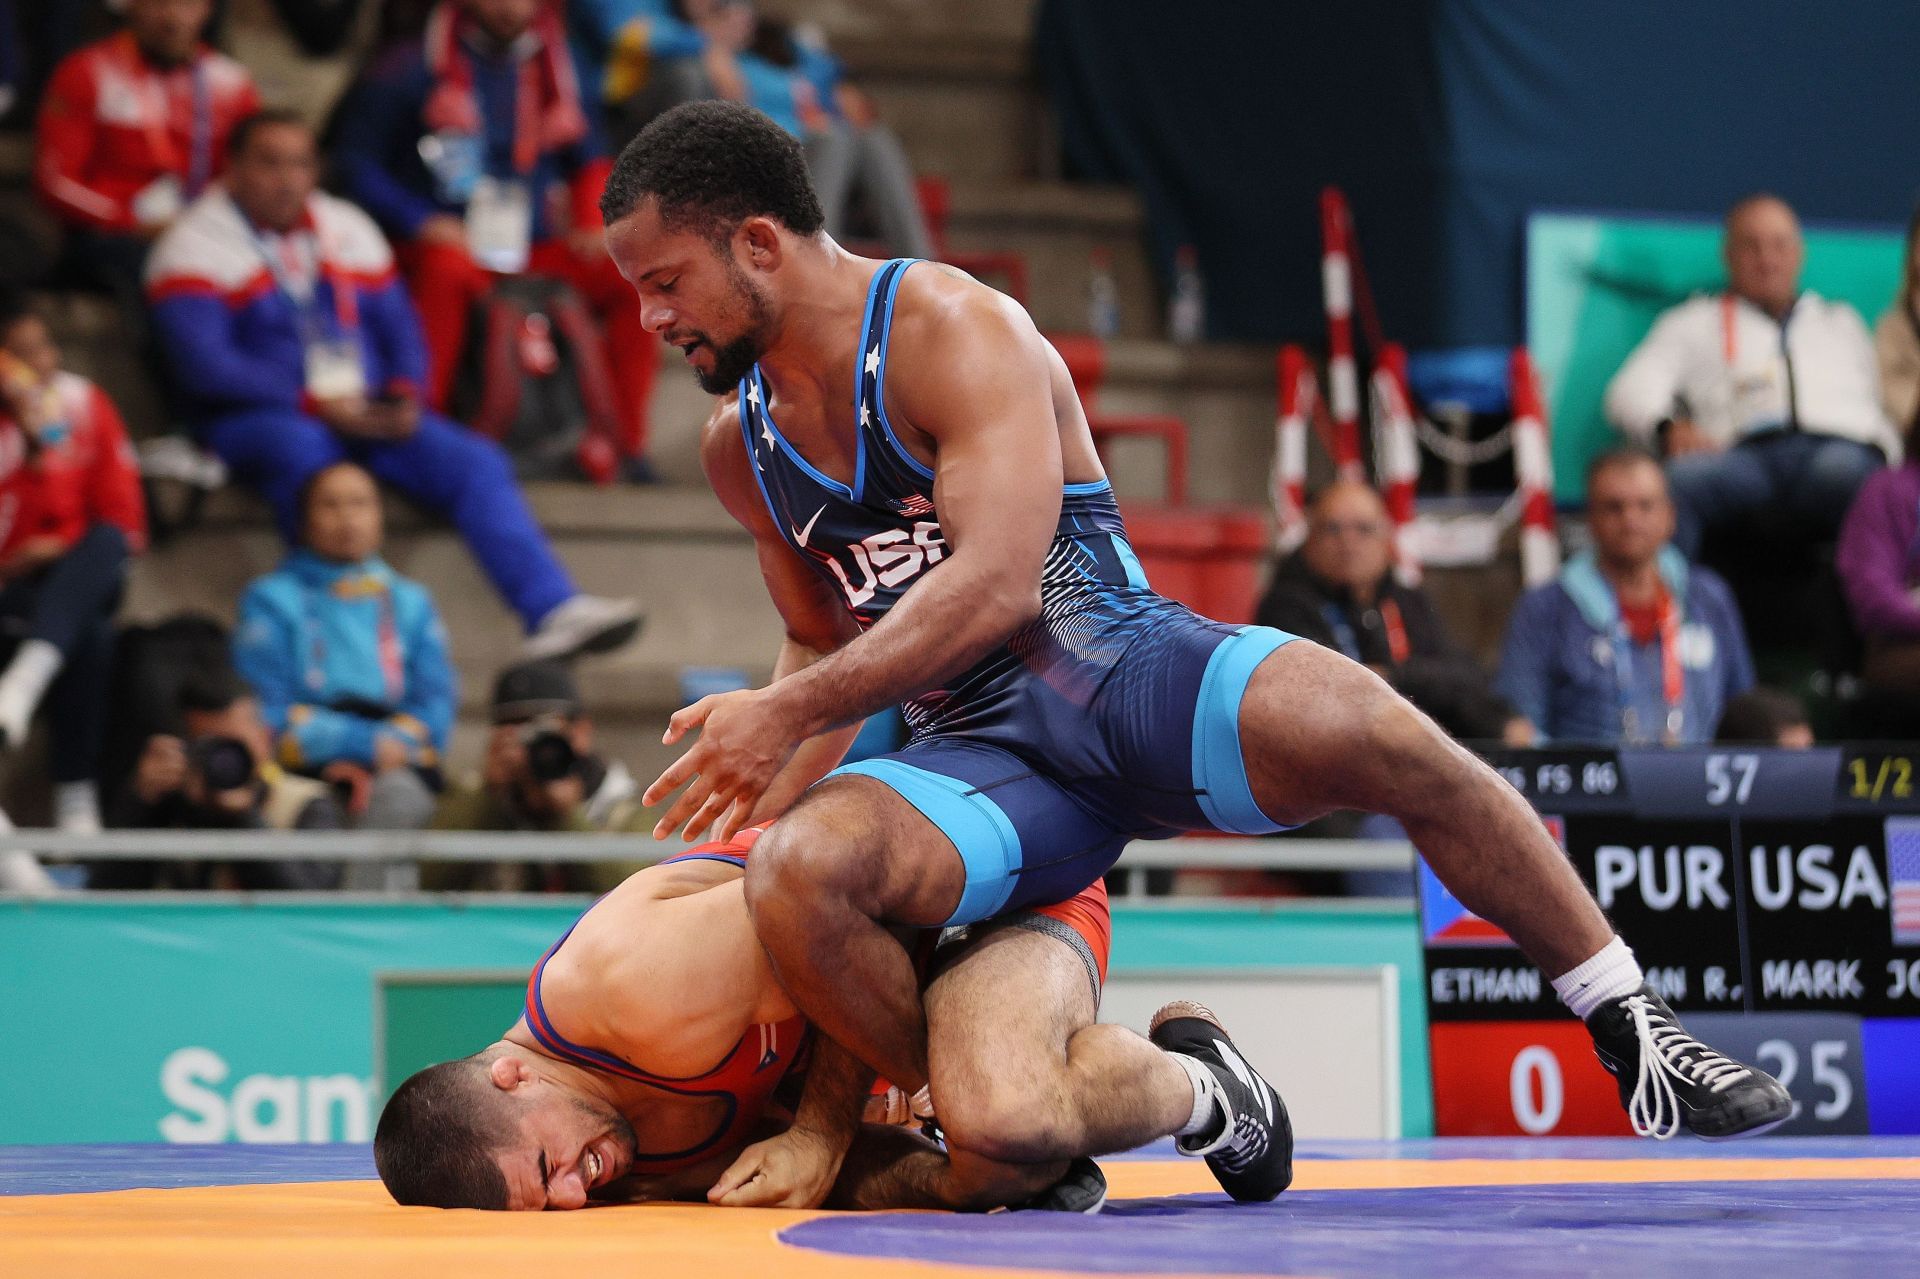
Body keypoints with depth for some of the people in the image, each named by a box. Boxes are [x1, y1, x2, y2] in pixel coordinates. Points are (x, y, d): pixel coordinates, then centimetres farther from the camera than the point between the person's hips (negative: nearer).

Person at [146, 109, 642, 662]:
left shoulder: (348, 229, 16)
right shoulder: (196, 245, -1)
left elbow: (399, 326, 17)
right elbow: (205, 365, -13)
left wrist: (404, 396, -5)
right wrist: (314, 403, -18)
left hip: (365, 411, 5)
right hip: (258, 417, -5)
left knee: (474, 462, -16)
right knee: (305, 455, -40)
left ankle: (554, 613, -26)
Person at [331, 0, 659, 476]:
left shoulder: (552, 64, 10)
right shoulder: (410, 69, -4)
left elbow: (589, 159, 21)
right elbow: (355, 161, -5)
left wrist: (593, 225, 2)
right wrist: (422, 222, -18)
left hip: (537, 248, 5)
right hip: (446, 240, -5)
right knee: (449, 269, -39)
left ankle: (625, 441, -11)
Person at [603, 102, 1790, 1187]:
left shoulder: (955, 329, -9)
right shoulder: (740, 444, 14)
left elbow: (995, 584, -21)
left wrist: (791, 712, -23)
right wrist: (751, 808, 10)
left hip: (1116, 664, -4)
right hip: (972, 747, 5)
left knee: (1371, 731, -33)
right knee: (797, 878, -29)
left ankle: (1637, 1036, -17)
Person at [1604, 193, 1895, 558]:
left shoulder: (1842, 322, 37)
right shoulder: (1696, 321, 30)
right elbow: (1631, 391, 16)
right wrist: (1669, 428, -10)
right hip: (1745, 452, 0)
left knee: (1841, 469, -39)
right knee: (1678, 479, -36)